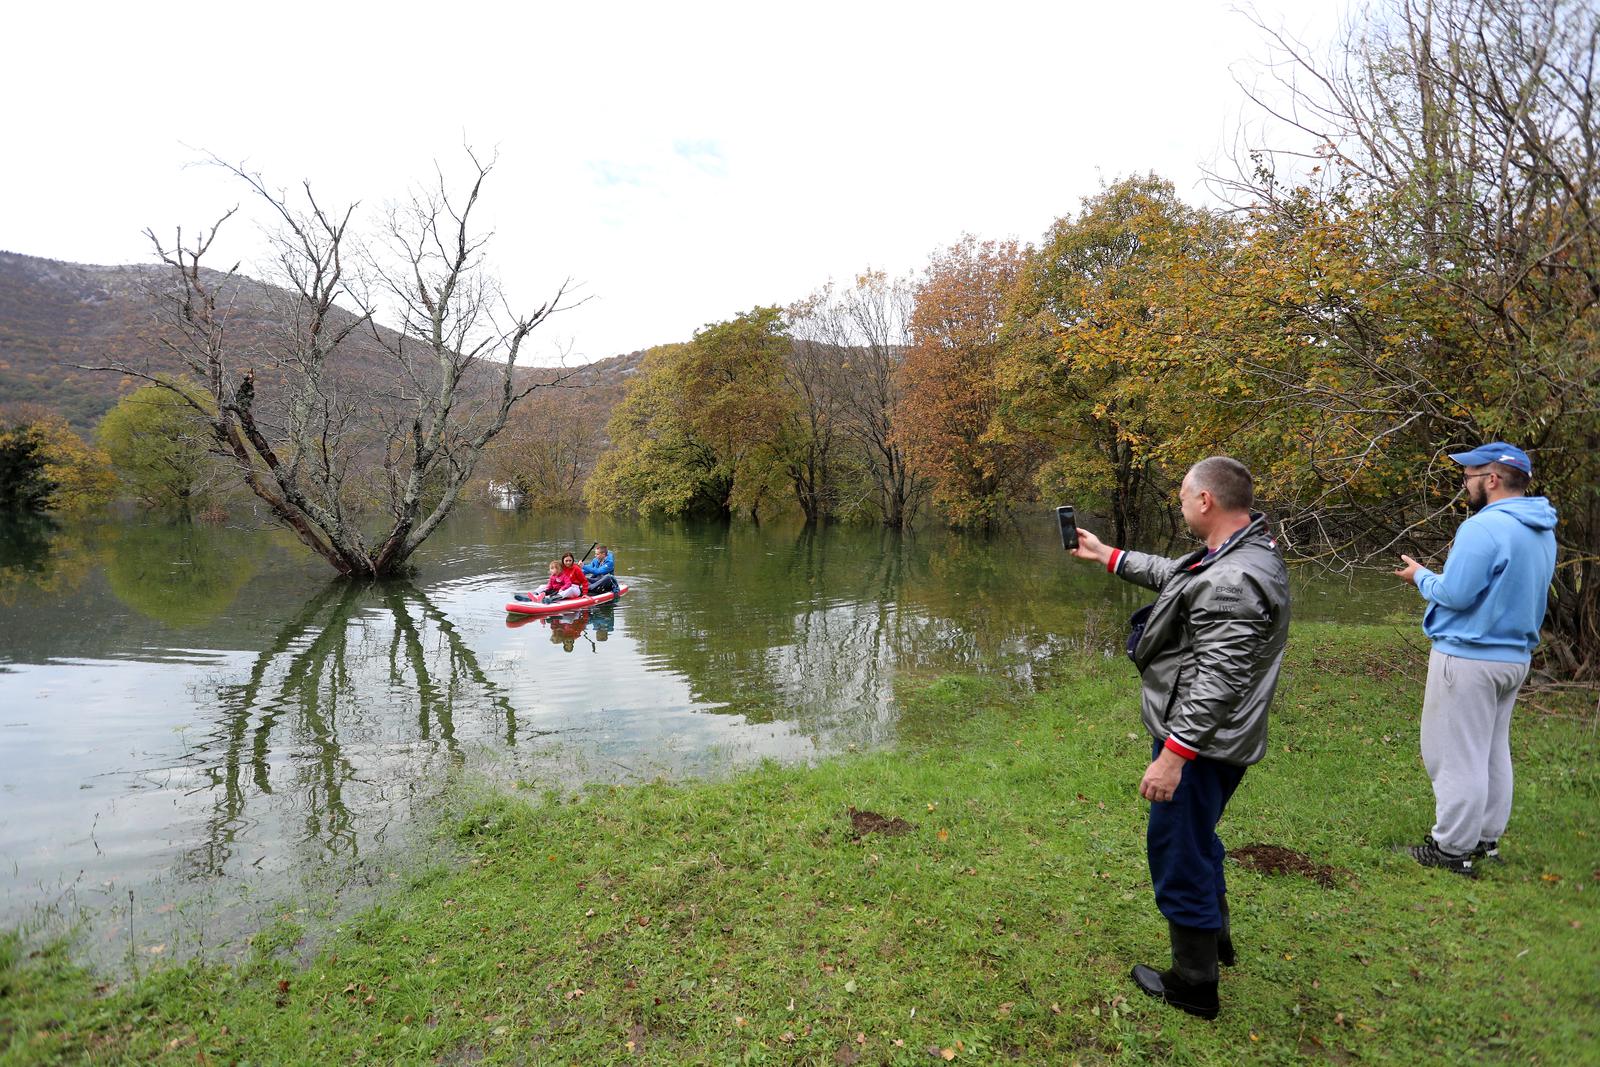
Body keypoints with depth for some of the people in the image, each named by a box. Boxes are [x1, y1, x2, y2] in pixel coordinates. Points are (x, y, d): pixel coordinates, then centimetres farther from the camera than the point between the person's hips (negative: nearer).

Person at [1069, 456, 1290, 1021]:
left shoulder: (1233, 582, -28)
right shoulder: (1245, 551, 6)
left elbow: (1217, 682, -29)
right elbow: (1171, 573, 22)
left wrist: (1172, 754, -27)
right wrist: (1106, 554, 27)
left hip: (1199, 741, -11)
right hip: (1215, 740, 11)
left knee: (1178, 848, 4)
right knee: (1195, 835, 28)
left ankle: (1193, 985, 21)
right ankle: (1215, 936, 48)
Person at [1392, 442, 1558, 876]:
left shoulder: (1484, 526, -21)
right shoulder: (1542, 531, 9)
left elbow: (1454, 594, -21)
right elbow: (1511, 590, 18)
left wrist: (1420, 575, -4)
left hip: (1468, 658, -9)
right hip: (1515, 657, 9)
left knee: (1456, 756, 0)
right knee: (1493, 752, 18)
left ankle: (1453, 849, 8)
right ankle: (1486, 838, 28)